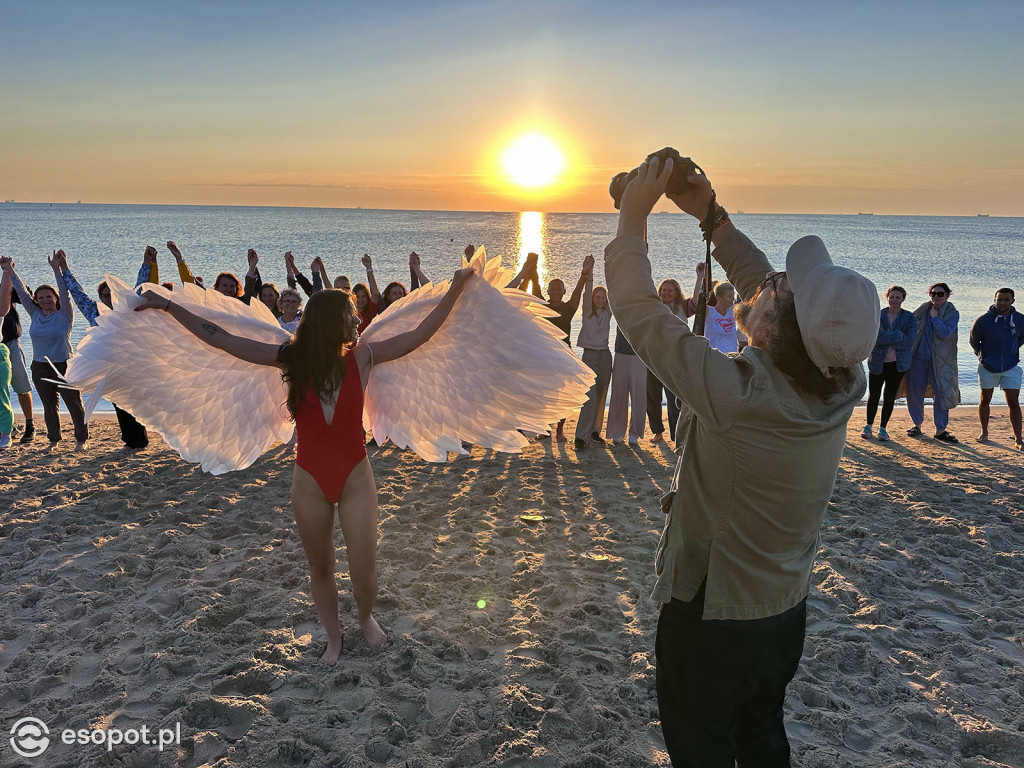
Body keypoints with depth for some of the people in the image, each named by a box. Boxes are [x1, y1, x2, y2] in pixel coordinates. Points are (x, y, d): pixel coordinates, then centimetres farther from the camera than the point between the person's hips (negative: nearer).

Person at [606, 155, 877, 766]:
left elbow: (637, 308, -25)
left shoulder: (734, 394, -35)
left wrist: (634, 214, -15)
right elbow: (764, 286, -2)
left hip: (709, 618, -6)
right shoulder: (842, 386, -16)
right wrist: (711, 216, -1)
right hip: (787, 612, 6)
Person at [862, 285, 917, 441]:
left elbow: (910, 341, -12)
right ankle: (869, 425, 24)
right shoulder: (877, 316, -1)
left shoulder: (910, 318, 1)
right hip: (877, 362, 0)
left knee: (890, 397, 5)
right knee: (873, 395, 5)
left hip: (898, 364, 1)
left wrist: (886, 338, -16)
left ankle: (883, 428, 18)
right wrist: (899, 336, -19)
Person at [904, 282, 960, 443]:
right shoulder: (923, 310, 6)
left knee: (942, 393, -2)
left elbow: (944, 332, -17)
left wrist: (934, 316, -13)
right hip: (918, 358, 2)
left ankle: (940, 430, 8)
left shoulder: (952, 313, -3)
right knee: (915, 393, 5)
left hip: (940, 361, -2)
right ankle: (917, 425, 22)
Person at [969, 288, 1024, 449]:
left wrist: (1010, 352, 11)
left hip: (1011, 368, 0)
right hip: (987, 368, 0)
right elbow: (973, 340, 5)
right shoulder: (983, 320, -13)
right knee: (985, 401, 13)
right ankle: (984, 433, 30)